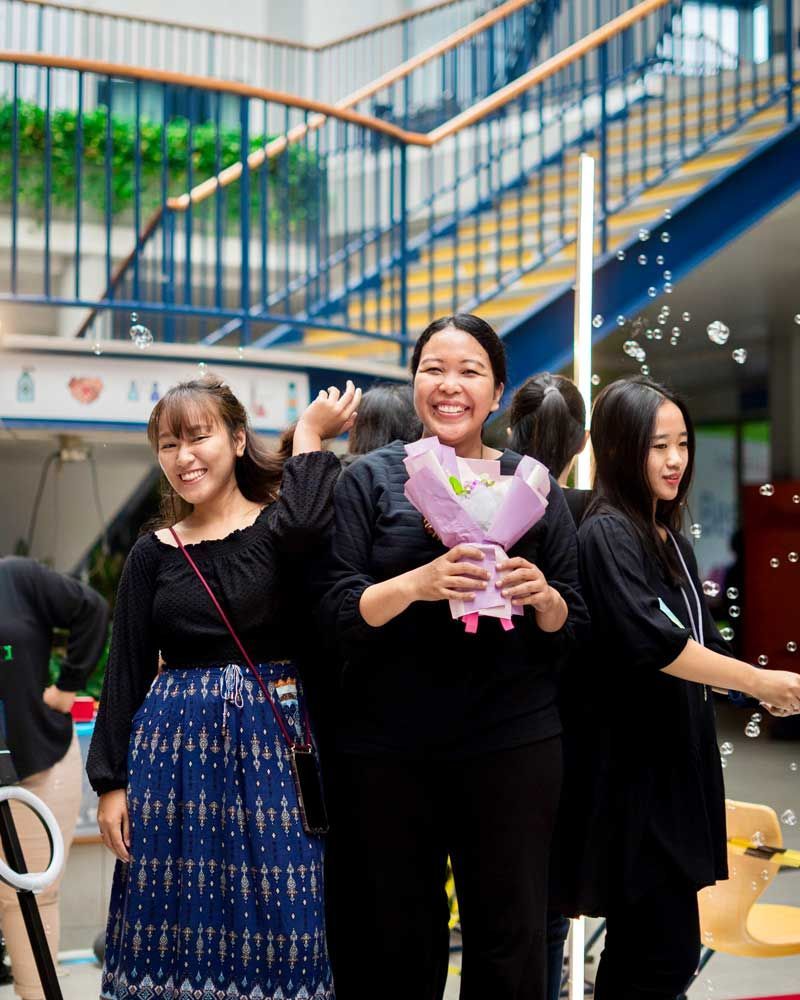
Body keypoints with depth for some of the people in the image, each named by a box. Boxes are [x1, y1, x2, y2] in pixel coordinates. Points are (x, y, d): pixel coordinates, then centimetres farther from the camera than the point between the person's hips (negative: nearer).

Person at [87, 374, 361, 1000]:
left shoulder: (277, 526, 0)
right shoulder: (154, 554, 8)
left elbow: (306, 522, -27)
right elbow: (127, 672, 9)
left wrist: (310, 434, -11)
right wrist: (111, 781, 5)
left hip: (273, 743, -2)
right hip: (175, 745, 3)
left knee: (273, 916, 1)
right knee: (175, 918, 5)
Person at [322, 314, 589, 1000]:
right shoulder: (370, 480, 4)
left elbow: (572, 629, 9)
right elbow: (338, 613, -4)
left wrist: (543, 599, -13)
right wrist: (418, 583, -21)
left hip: (513, 740, 1)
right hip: (388, 746, -1)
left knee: (510, 943, 4)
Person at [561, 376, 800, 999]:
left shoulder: (673, 541, 15)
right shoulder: (607, 534, -12)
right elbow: (652, 641, -23)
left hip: (676, 764, 9)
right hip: (633, 771, -9)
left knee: (640, 947, 12)